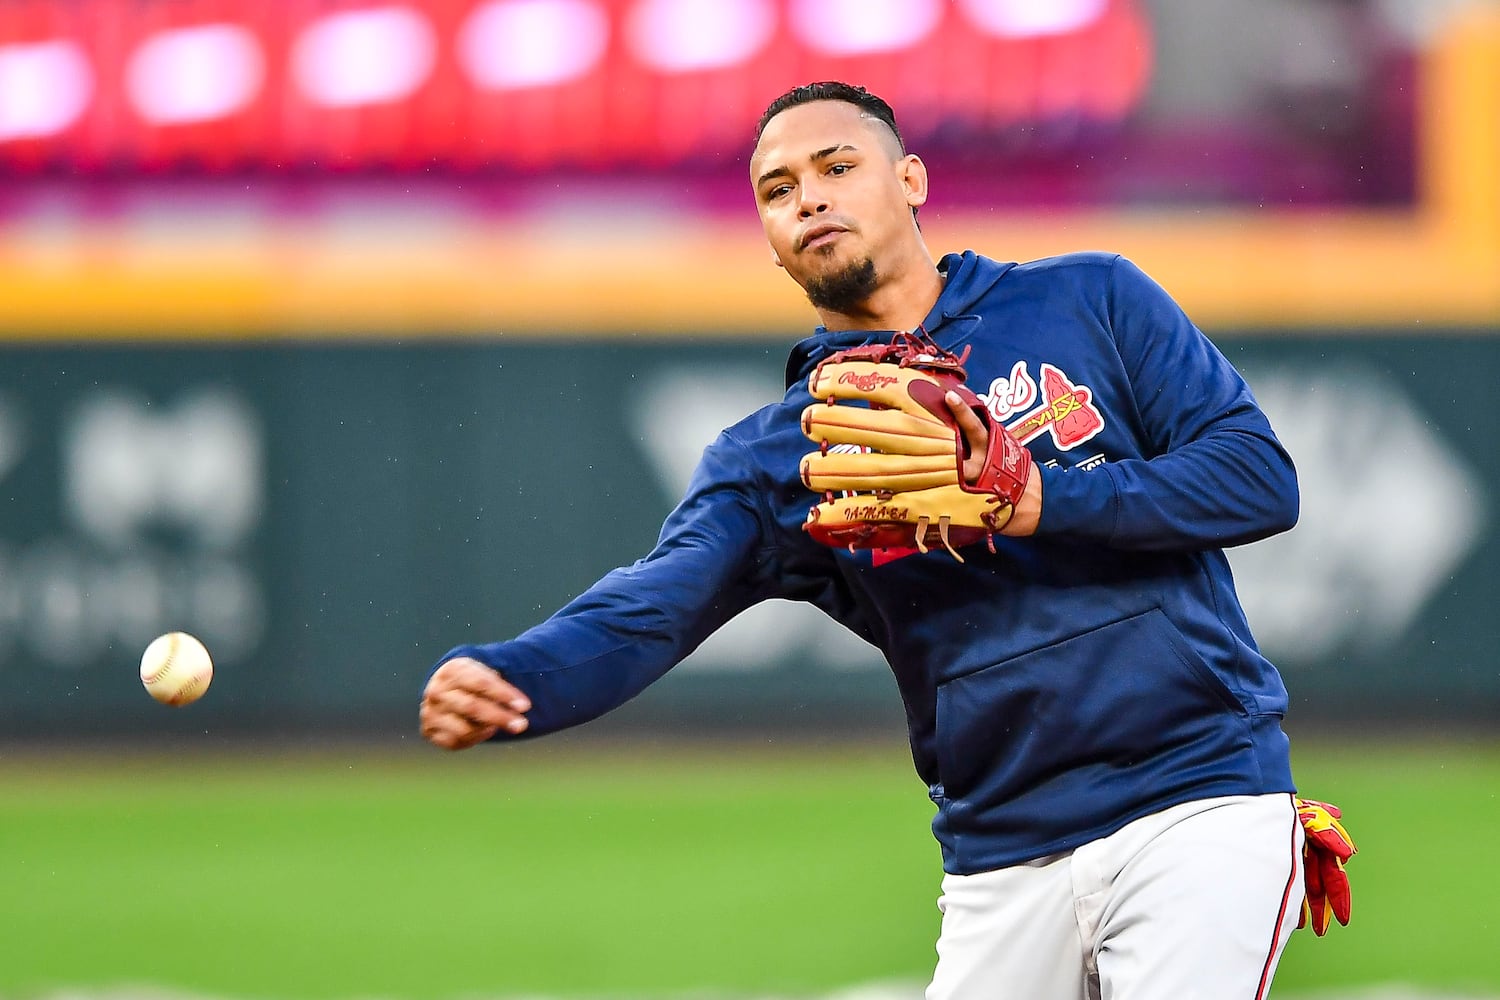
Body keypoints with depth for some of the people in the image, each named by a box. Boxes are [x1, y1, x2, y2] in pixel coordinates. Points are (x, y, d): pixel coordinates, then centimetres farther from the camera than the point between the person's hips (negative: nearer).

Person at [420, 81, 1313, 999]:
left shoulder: (1091, 302, 6)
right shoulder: (770, 458, 9)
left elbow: (1260, 476, -2)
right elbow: (639, 617, -7)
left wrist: (1040, 500, -15)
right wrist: (495, 684, -29)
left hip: (1198, 812, -3)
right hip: (1002, 871, 3)